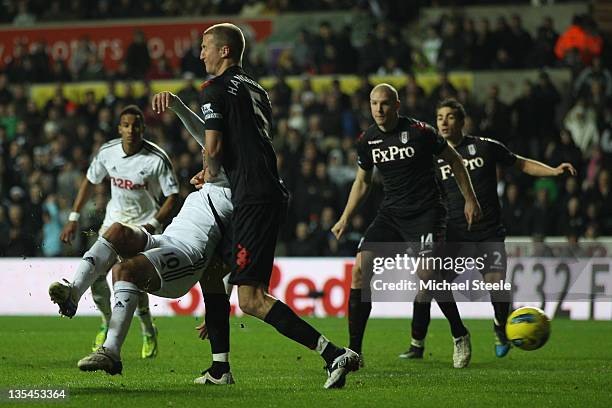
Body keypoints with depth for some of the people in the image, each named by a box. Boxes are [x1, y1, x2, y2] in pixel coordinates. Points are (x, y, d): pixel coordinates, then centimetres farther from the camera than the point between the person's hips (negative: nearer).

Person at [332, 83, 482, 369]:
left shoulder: (419, 132, -10)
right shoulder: (367, 140, 4)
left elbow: (454, 160, 2)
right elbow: (362, 181, 20)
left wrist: (470, 199, 2)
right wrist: (345, 219, 14)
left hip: (425, 211, -5)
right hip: (390, 213, 5)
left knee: (427, 275, -21)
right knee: (360, 268, -11)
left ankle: (460, 336, 4)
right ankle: (354, 351, -6)